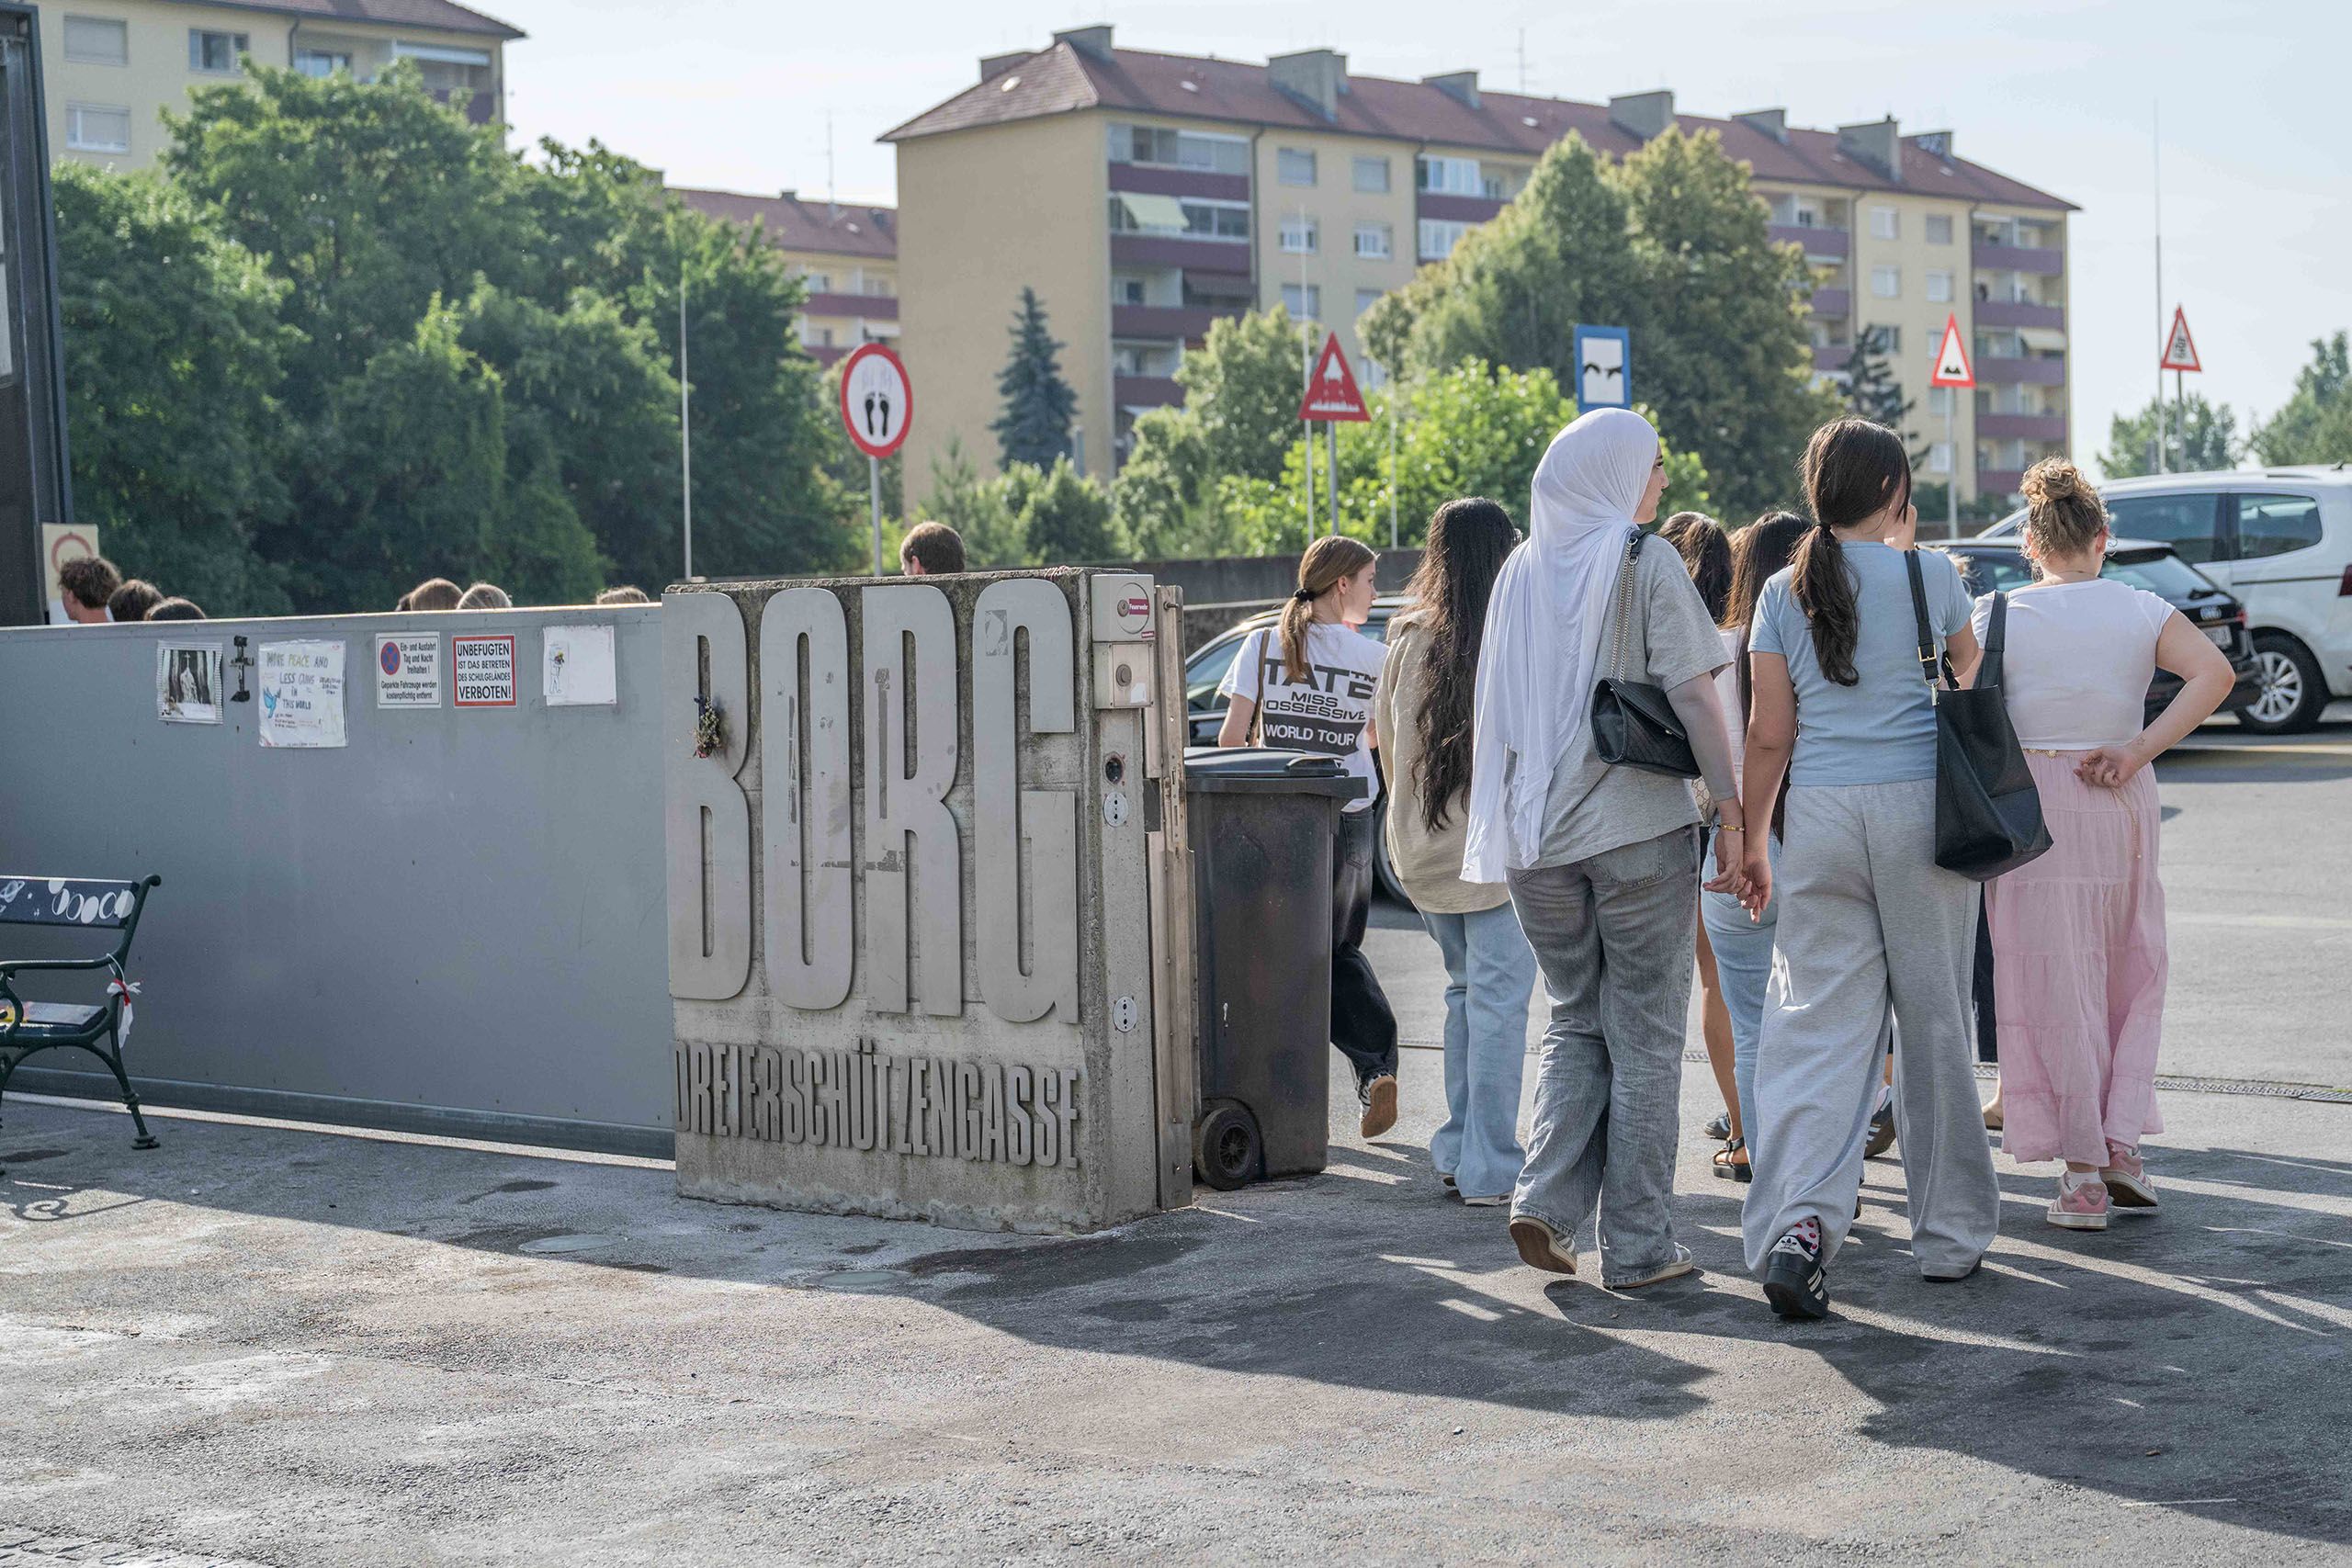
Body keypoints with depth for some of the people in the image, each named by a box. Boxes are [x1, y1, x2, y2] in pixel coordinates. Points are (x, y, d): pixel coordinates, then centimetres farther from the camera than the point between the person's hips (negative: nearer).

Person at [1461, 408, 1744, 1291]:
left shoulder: (1522, 570, 10)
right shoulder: (1647, 562, -5)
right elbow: (1691, 695, -11)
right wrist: (1732, 810, -8)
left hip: (1537, 835, 5)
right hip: (1640, 825, -4)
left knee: (1575, 1022, 18)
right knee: (1644, 1036, 4)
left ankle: (1547, 1199, 0)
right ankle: (1637, 1244, 6)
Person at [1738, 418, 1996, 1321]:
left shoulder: (1784, 594, 3)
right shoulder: (1928, 573, -2)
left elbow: (1769, 736, 2)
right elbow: (1969, 669, 18)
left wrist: (1750, 837, 12)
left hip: (1820, 815, 1)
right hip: (1921, 807, -1)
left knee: (1819, 1024, 0)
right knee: (1933, 1019, 9)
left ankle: (1801, 1220, -19)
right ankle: (1949, 1235, 19)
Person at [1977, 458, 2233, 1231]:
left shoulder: (2001, 617, -4)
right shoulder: (2142, 611, 0)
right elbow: (2214, 673, -13)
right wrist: (2138, 751, -11)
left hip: (2030, 810, -2)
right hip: (2121, 803, 2)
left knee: (2058, 991, 3)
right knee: (2132, 977, 17)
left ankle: (2083, 1176, 4)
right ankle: (2122, 1145, 9)